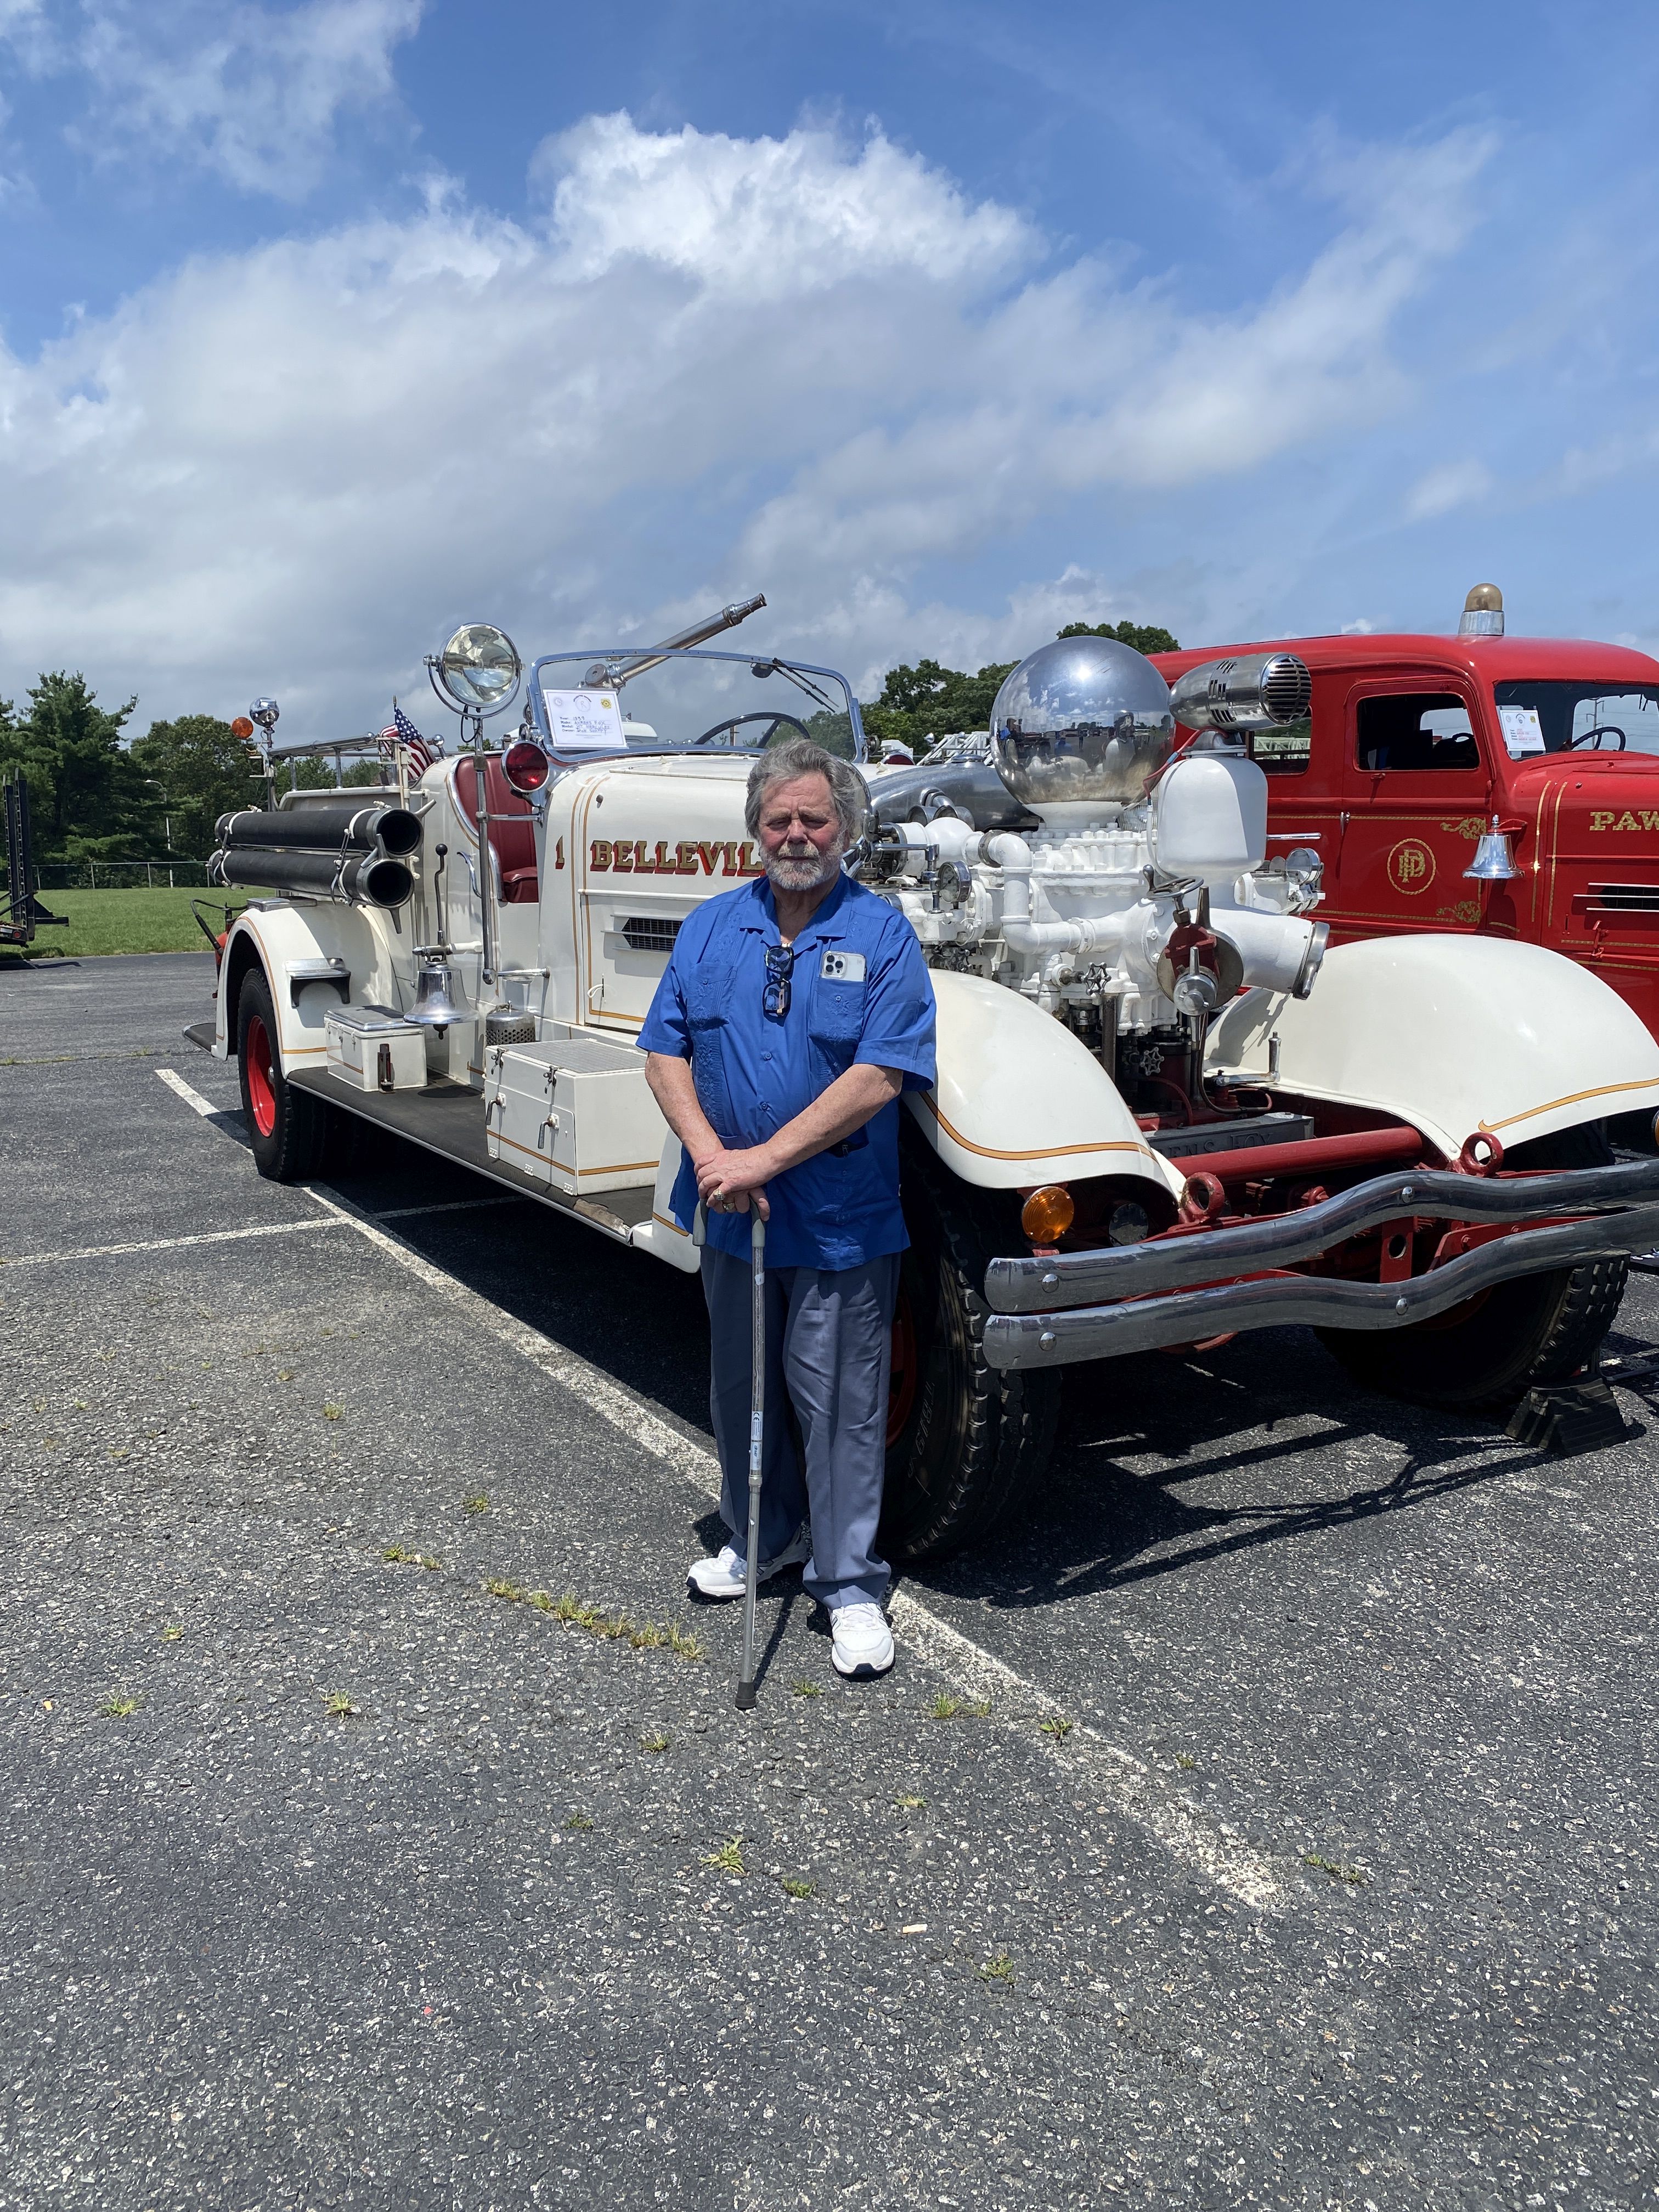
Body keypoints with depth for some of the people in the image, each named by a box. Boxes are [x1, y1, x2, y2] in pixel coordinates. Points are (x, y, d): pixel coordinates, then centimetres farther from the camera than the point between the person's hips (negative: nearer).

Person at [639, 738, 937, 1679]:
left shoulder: (882, 934, -8)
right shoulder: (712, 926, 5)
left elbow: (879, 1077, -17)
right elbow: (667, 1053, 4)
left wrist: (764, 1158, -20)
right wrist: (710, 1154, -13)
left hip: (841, 1221, -4)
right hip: (731, 1211, 5)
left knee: (842, 1400, 4)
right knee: (740, 1383, 19)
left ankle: (850, 1583, 20)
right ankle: (761, 1537, 40)